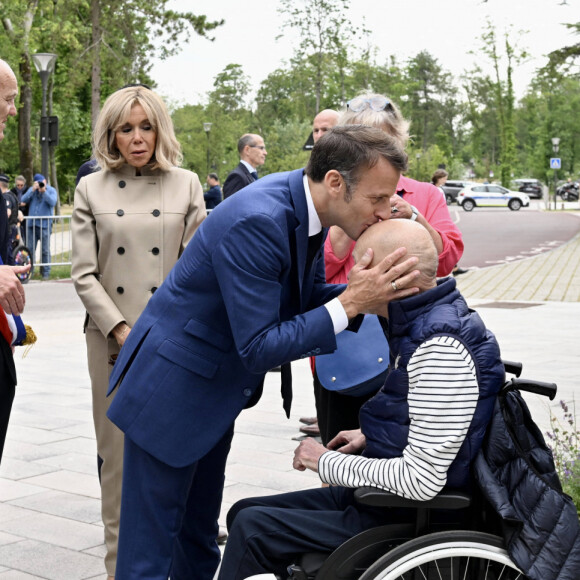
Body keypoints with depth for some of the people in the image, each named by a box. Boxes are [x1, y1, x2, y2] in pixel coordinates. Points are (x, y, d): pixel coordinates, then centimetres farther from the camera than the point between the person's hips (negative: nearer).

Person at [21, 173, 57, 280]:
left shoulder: (51, 190, 4)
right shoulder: (31, 189, 12)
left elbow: (52, 202, -12)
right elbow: (24, 200, -1)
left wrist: (44, 191, -18)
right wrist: (33, 190, -10)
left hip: (45, 224, -3)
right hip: (31, 224, 3)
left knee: (45, 250, 0)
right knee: (30, 249, 4)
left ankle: (45, 272, 6)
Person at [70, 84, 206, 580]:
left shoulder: (187, 185, 7)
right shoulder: (91, 189, 7)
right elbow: (85, 275, 2)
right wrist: (122, 331, -9)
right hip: (112, 340, 0)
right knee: (118, 455, 4)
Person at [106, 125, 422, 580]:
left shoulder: (303, 206, -5)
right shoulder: (257, 221, -31)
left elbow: (306, 299, 7)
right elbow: (258, 349, -28)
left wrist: (363, 293, -12)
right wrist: (351, 303, -28)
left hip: (216, 389, 9)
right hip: (173, 392, -9)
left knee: (200, 533, 21)